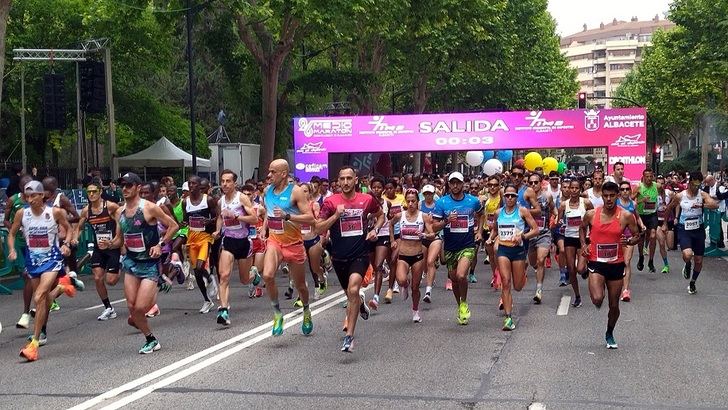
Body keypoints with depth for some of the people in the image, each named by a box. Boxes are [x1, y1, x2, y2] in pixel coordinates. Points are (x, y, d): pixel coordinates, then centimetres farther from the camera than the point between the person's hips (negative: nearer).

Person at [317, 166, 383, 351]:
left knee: (353, 290, -23)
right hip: (339, 256, 2)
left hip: (360, 254, -2)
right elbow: (319, 229, -7)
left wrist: (375, 229, 0)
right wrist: (336, 215, -19)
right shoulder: (330, 202, -5)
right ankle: (360, 302, 58)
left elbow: (381, 215, 18)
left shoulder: (367, 200, -1)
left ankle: (349, 336, -19)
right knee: (350, 293, 20)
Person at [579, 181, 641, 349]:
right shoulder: (591, 214, -5)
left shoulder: (626, 216, -8)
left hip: (616, 264, 1)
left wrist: (631, 241, -19)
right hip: (596, 262, -1)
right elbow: (582, 228, 16)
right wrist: (583, 244, 0)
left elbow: (637, 236, 3)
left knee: (614, 305, 10)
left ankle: (609, 334, 36)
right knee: (597, 299, -23)